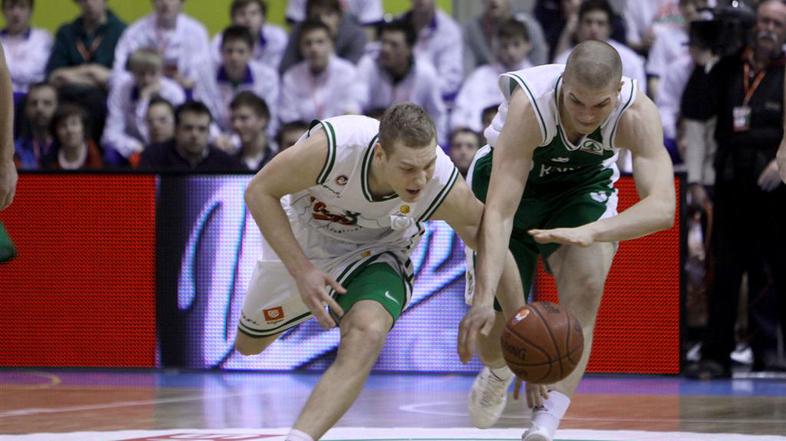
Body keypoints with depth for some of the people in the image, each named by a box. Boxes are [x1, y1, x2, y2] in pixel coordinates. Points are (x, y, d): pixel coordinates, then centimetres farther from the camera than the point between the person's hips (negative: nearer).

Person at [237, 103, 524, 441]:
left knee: (366, 337, -32)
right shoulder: (333, 146, -41)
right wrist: (301, 271, -32)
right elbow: (259, 191, -26)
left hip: (374, 252, -1)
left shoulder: (445, 188, -34)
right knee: (249, 344, 20)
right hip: (299, 237, 1)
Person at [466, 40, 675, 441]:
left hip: (584, 184, 1)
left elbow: (663, 207, -42)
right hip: (508, 178, -1)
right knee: (493, 324, -2)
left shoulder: (637, 114, -34)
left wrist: (590, 233, -59)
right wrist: (486, 298, -55)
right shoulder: (529, 106, -40)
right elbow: (499, 212, -43)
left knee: (585, 287, -26)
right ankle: (497, 371, 37)